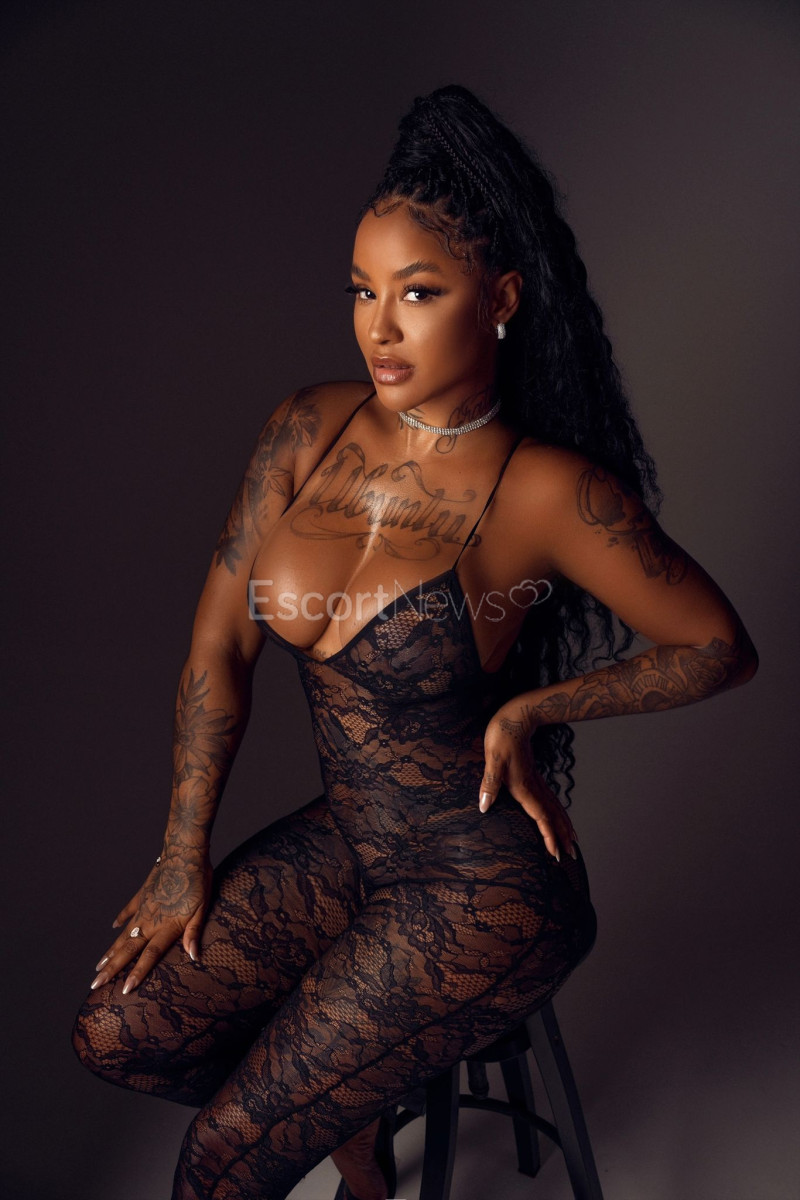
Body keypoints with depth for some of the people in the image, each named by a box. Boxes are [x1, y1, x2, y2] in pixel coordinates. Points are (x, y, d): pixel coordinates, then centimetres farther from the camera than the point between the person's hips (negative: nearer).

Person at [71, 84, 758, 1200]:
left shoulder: (548, 491, -19)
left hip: (484, 880, -6)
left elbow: (722, 648, -7)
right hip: (344, 839, 6)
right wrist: (184, 858, 3)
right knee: (115, 1033, 6)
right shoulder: (310, 427, -4)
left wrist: (532, 706, -14)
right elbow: (219, 645, 0)